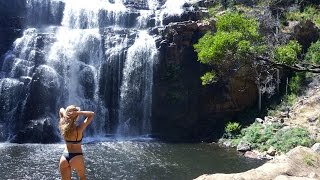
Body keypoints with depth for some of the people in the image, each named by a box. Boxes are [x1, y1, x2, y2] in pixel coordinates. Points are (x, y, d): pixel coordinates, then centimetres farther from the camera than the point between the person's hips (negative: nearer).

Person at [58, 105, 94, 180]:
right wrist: (78, 112, -22)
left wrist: (65, 114, -11)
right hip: (77, 157, -3)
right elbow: (92, 114, -13)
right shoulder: (79, 128, -17)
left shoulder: (63, 126, -5)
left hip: (64, 157, 3)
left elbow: (61, 110, 12)